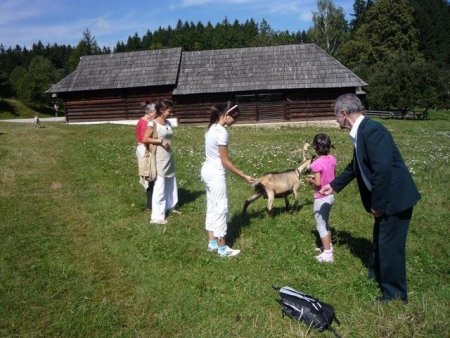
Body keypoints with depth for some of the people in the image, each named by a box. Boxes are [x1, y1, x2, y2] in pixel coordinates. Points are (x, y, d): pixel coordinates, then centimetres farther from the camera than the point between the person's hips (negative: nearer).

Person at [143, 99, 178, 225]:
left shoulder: (168, 123, 9)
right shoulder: (153, 123, -12)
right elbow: (145, 139, -15)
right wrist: (160, 141, -17)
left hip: (169, 157, 8)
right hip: (160, 158, -8)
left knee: (171, 183, 19)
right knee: (160, 186, -5)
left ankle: (170, 207, 37)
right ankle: (157, 216, 2)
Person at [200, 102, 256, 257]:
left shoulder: (212, 128, 8)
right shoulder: (221, 132, -21)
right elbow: (225, 161, -19)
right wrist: (244, 176, -13)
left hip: (208, 170, 10)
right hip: (216, 174, -10)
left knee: (212, 208, 16)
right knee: (221, 209, 0)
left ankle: (212, 243, 26)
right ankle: (222, 248, 11)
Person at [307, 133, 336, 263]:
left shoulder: (317, 163, -23)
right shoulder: (332, 159, -1)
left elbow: (317, 183, -24)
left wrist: (310, 180, -5)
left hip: (321, 199, -8)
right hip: (330, 196, 8)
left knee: (320, 226, 4)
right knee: (325, 223, 24)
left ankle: (327, 254, 8)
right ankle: (328, 246, 36)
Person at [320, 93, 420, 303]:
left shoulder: (372, 130, -24)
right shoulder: (361, 132, 8)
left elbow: (383, 169, -29)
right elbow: (356, 166, 21)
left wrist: (377, 204, -21)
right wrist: (334, 186, 29)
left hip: (395, 197, -10)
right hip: (384, 197, 10)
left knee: (390, 244, 4)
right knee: (380, 239, 26)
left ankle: (395, 293, 23)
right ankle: (376, 274, 48)